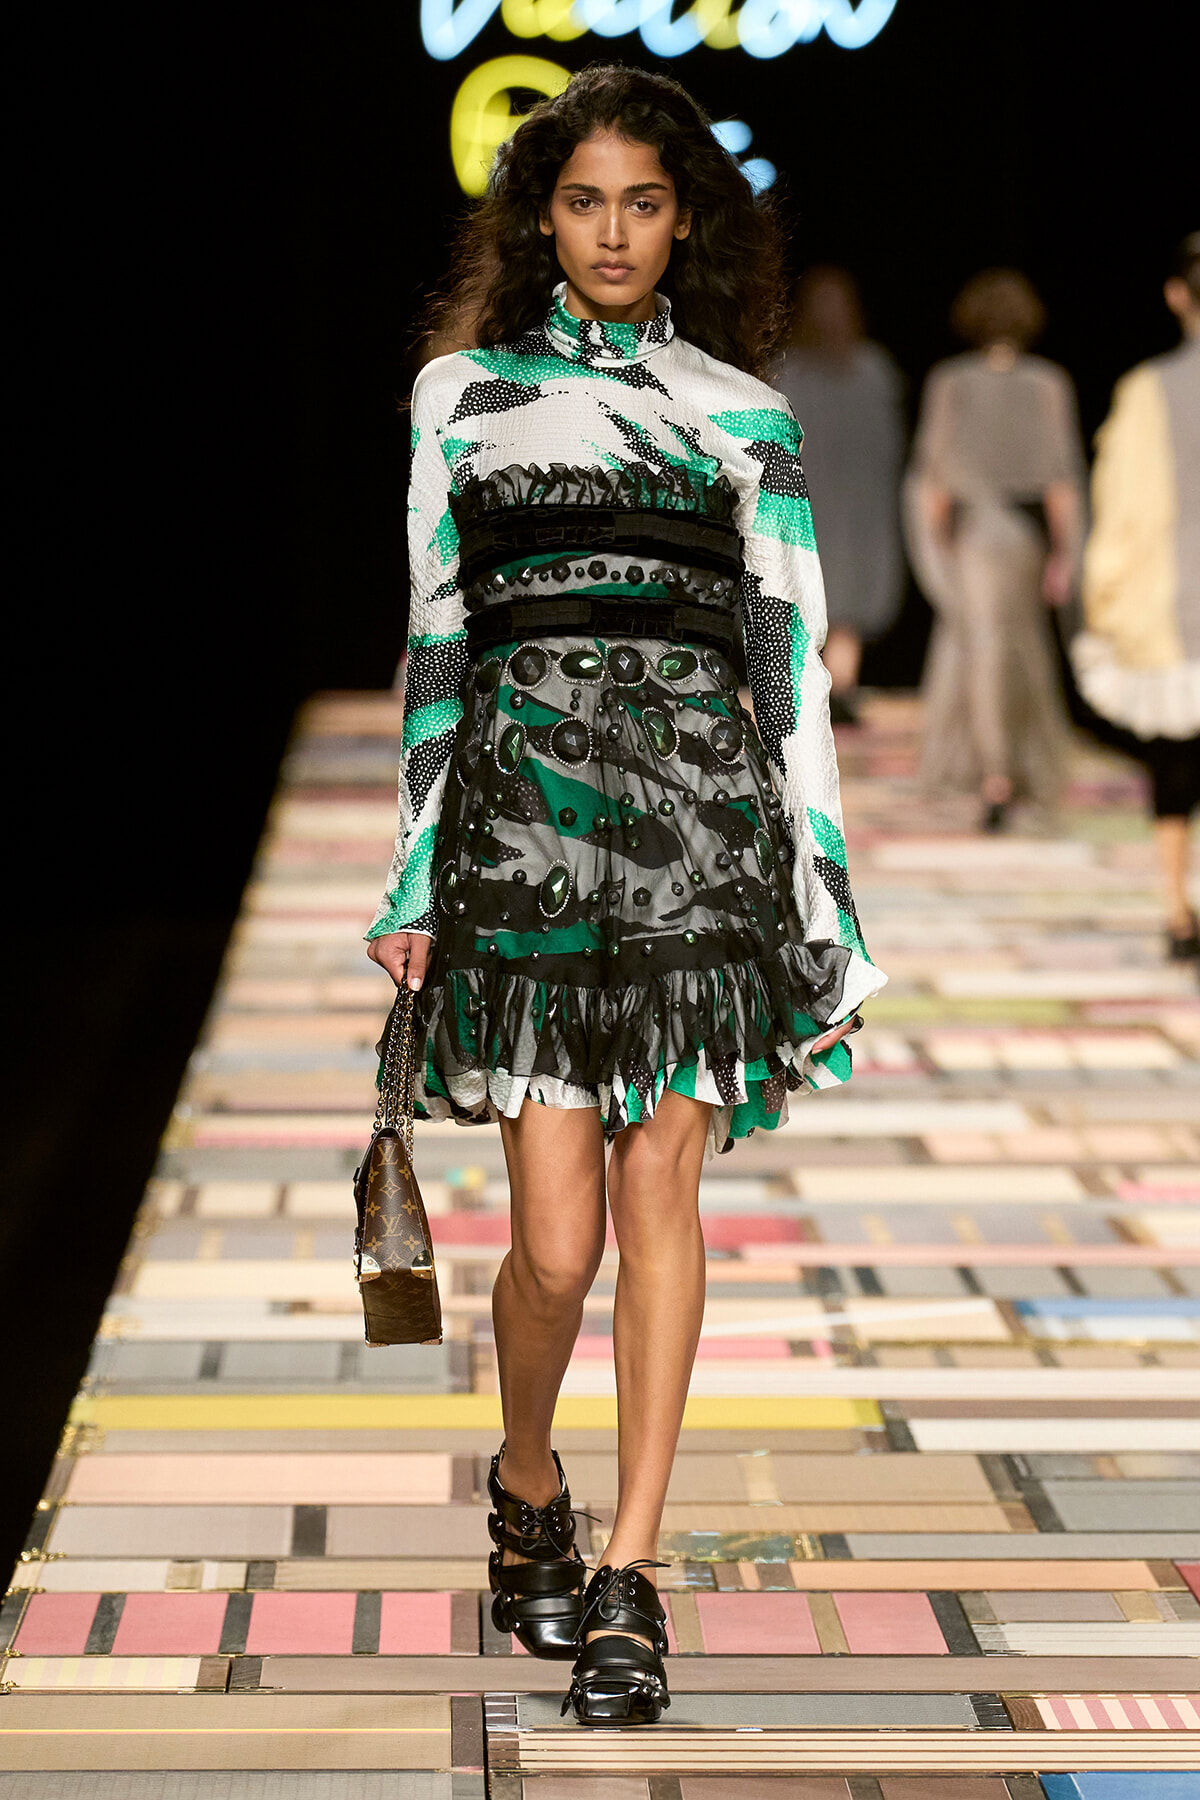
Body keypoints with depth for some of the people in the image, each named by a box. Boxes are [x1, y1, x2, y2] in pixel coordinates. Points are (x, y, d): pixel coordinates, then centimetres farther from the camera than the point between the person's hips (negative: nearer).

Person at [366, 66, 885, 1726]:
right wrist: (414, 874, 8)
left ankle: (630, 1577, 6)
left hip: (701, 808, 0)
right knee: (558, 1233, -5)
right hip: (522, 807, 0)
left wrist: (826, 900, 3)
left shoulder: (744, 413, 10)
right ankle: (528, 1489, 25)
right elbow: (434, 641, 12)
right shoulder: (462, 391, 12)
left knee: (661, 1195, -3)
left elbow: (793, 655, 8)